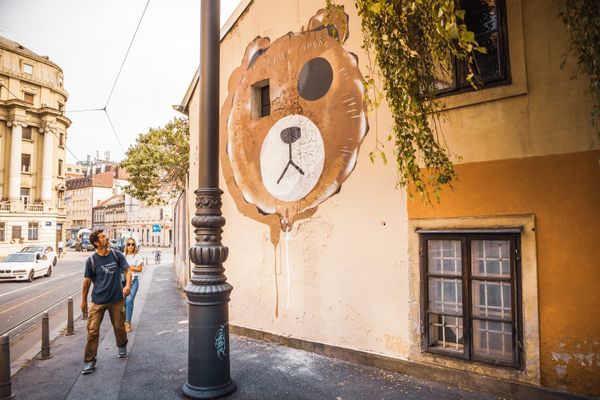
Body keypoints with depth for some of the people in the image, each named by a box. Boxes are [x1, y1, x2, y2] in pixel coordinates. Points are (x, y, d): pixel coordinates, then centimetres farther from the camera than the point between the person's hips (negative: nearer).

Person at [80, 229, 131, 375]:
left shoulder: (117, 255, -4)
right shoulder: (91, 260, -6)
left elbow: (127, 270, -4)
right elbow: (87, 281, 2)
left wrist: (127, 285, -23)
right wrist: (83, 300, 8)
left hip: (116, 299, 1)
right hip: (98, 301, -1)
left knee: (119, 327, 14)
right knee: (92, 330, -3)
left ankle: (122, 347, 41)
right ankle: (89, 361, 10)